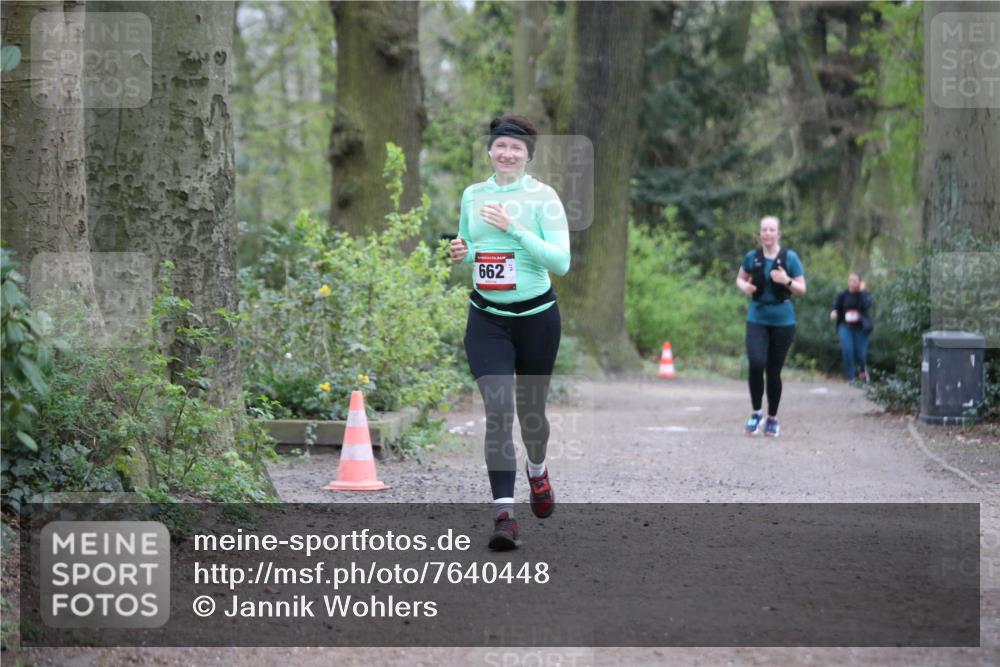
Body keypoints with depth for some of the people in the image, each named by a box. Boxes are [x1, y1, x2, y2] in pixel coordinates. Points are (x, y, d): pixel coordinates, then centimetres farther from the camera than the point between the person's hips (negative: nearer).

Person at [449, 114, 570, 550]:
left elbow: (561, 261, -15)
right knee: (498, 410, -14)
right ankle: (504, 514, -17)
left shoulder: (542, 197, -7)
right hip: (487, 320, 2)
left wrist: (513, 229, -22)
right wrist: (461, 253, -3)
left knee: (530, 409, 14)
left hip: (536, 316, -2)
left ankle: (537, 471, 47)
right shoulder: (472, 195, 6)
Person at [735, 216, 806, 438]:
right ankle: (756, 413, 0)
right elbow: (740, 278, 18)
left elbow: (802, 289, 0)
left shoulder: (790, 257, -3)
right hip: (757, 319, 1)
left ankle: (772, 418, 20)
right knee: (756, 364, -18)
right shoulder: (752, 257, 1)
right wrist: (744, 286, -5)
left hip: (783, 321, -1)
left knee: (774, 370, 4)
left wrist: (787, 281, -20)